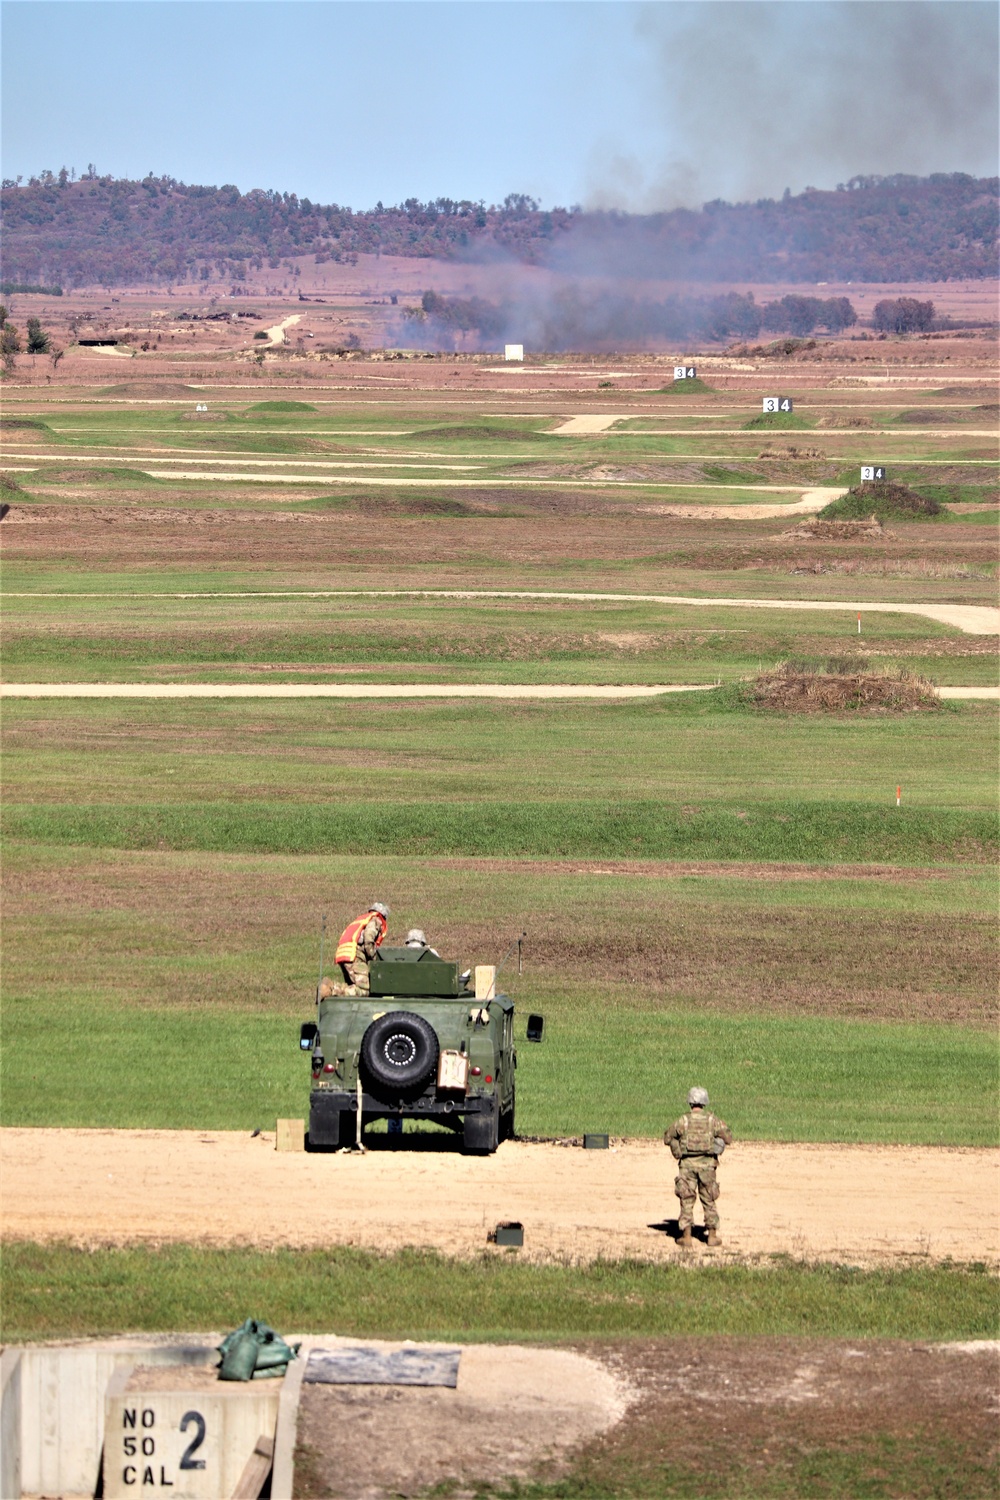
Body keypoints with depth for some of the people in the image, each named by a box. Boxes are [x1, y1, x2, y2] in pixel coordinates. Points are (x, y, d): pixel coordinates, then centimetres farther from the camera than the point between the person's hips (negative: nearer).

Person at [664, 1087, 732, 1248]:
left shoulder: (683, 1121, -3)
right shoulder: (712, 1120, -2)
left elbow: (667, 1138, 7)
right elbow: (728, 1138, 1)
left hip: (687, 1164, -1)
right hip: (707, 1163, 1)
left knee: (687, 1200, 4)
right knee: (708, 1200, 13)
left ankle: (686, 1237, 0)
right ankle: (712, 1235, 18)